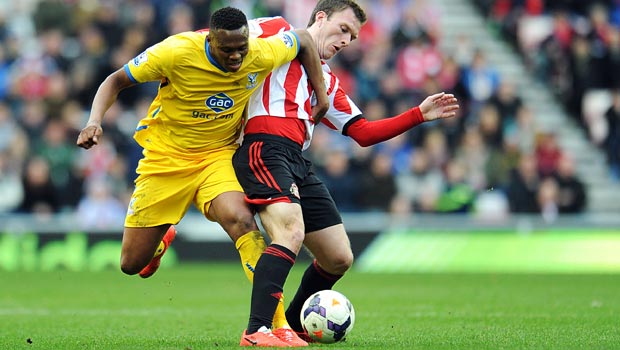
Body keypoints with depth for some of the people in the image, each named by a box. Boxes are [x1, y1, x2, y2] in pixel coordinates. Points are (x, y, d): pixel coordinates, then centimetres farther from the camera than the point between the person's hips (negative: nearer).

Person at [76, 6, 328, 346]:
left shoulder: (262, 54, -17)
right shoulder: (176, 52, -24)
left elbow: (303, 38, 5)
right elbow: (116, 80, -12)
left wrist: (321, 95, 5)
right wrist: (95, 121, -27)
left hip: (218, 156, 1)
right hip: (165, 157, -1)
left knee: (241, 219, -31)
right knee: (132, 264, 3)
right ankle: (163, 239, 42)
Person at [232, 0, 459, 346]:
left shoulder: (328, 81, 29)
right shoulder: (277, 32, 9)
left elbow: (364, 133, 25)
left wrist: (419, 115, 19)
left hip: (297, 162, 8)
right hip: (264, 149, -8)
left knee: (339, 257, 9)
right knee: (291, 231, -30)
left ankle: (293, 325, 30)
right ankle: (256, 332, -33)